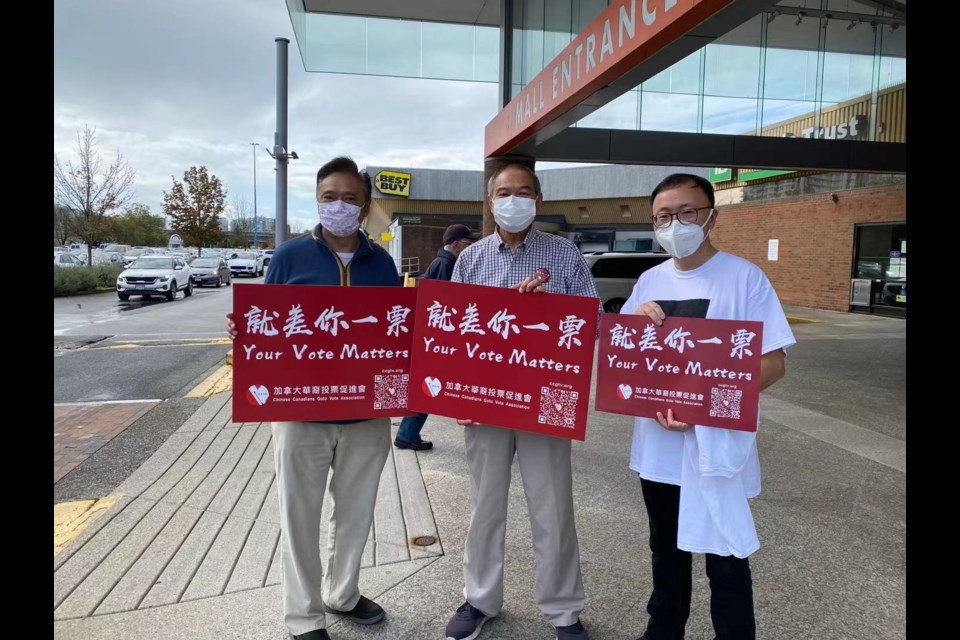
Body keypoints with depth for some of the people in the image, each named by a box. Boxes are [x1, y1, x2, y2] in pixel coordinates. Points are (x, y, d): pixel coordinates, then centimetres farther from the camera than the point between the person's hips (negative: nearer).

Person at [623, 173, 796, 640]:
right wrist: (635, 320, -11)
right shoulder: (649, 281, 7)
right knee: (666, 550, 21)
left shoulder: (744, 277, -9)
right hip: (656, 444, 5)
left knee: (725, 559, 6)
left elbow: (773, 364, -11)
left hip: (717, 445, -5)